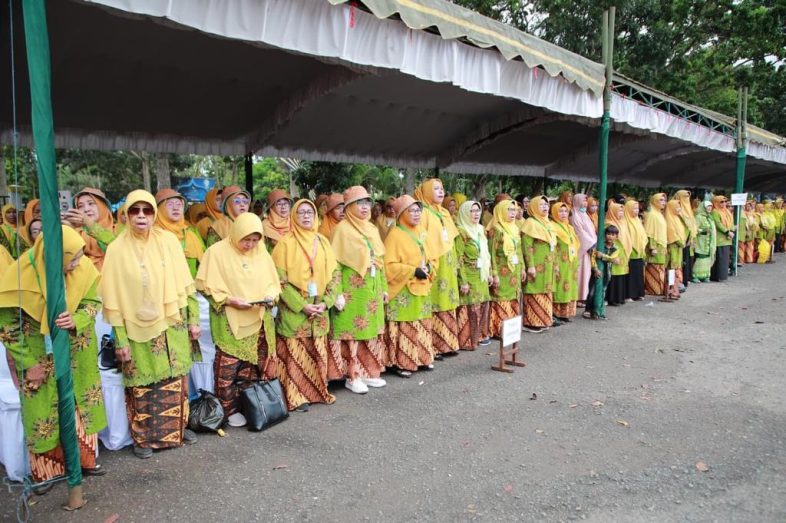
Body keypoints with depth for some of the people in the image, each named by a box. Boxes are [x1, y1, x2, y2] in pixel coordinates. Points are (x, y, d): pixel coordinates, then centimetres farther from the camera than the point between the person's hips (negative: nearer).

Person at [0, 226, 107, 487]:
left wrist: (76, 321, -31)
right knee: (44, 412, 8)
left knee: (81, 404, 13)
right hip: (38, 357, -3)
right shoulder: (21, 275, -27)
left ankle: (83, 460, 31)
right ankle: (46, 471, 27)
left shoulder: (82, 267, -20)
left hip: (76, 354, 3)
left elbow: (93, 301, -8)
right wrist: (29, 363, -14)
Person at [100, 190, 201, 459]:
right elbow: (114, 299, -6)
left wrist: (193, 319, 3)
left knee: (176, 380, 10)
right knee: (142, 386, 6)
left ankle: (178, 427, 28)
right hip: (138, 330, -2)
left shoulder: (168, 240, -1)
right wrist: (120, 340, -8)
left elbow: (185, 284, 3)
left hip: (172, 326, 2)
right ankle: (144, 437, 22)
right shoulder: (117, 249, -6)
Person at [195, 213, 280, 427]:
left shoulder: (262, 252, 6)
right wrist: (229, 300, -19)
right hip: (229, 323, -4)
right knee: (228, 368, -2)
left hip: (258, 321, 4)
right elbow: (207, 286, -8)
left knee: (254, 367, 9)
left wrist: (270, 297, -9)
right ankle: (229, 409, 12)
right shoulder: (217, 252, -8)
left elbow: (273, 283, 12)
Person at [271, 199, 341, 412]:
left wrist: (326, 302, -7)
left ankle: (318, 391, 23)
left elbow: (335, 273, 7)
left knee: (318, 353, 10)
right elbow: (280, 279, -10)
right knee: (295, 354, 0)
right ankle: (296, 397, 10)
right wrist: (302, 305, -15)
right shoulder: (286, 243, -5)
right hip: (293, 311, -4)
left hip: (319, 310, 4)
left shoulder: (322, 242, 8)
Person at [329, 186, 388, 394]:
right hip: (353, 290, -6)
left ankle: (369, 372, 21)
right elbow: (336, 263, -11)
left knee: (371, 331, 10)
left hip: (372, 290, 7)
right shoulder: (342, 229, -7)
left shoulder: (372, 229, 13)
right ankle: (352, 376, 6)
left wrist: (384, 287, 15)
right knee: (353, 332, -2)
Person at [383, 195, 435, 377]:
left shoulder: (420, 233, 13)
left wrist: (428, 268, -1)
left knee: (422, 325, 13)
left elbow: (428, 257, 21)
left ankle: (422, 358, 24)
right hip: (404, 291, -8)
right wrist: (413, 271, -20)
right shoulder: (395, 234, -11)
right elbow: (389, 265, -17)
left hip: (422, 288, 8)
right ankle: (402, 363, 2)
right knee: (405, 327, -6)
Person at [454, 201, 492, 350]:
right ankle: (467, 341, 3)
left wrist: (489, 273, 16)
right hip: (469, 276, -8)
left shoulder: (480, 230, 12)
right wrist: (463, 281, -19)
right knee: (471, 308, -6)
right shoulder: (461, 231, -12)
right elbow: (459, 258, -15)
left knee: (484, 305, 11)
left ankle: (480, 335, 25)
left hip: (481, 275, 8)